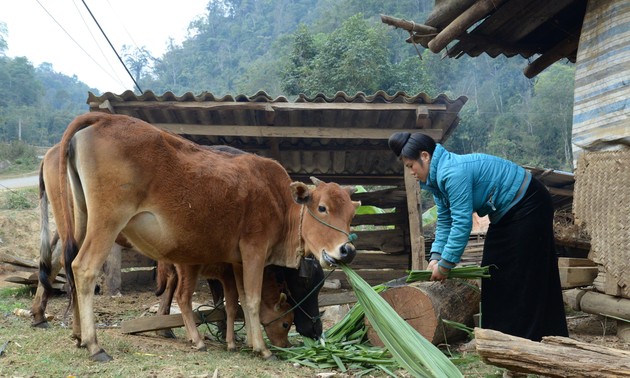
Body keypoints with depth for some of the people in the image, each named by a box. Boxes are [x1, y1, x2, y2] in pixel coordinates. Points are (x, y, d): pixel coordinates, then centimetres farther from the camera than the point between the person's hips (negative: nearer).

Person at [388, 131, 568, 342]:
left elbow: (462, 222, -31)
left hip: (528, 206, -11)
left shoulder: (453, 172, -28)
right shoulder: (438, 176, 4)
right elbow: (445, 220, 6)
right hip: (507, 213, 11)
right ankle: (499, 336, 18)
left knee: (523, 277, -8)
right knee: (493, 269, 11)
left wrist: (445, 264, -25)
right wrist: (436, 257, -4)